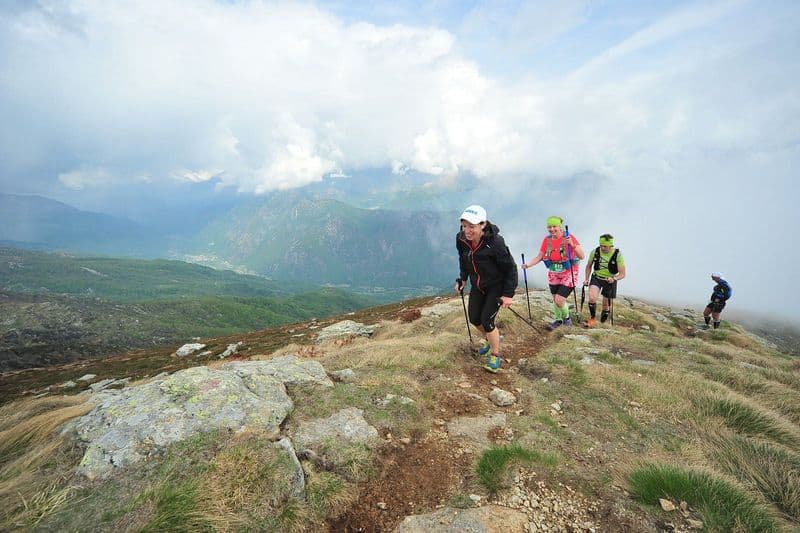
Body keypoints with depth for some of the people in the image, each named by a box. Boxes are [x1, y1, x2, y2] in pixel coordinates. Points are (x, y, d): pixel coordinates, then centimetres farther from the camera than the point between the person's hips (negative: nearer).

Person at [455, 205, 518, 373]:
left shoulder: (495, 242, -31)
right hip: (477, 286, 6)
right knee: (474, 319, 10)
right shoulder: (461, 239, -16)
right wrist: (462, 279, 7)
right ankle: (488, 339, 43)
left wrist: (508, 294, -18)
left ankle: (495, 355, 15)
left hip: (497, 286, -5)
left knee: (486, 320, -10)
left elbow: (510, 268, -19)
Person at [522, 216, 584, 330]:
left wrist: (573, 245, -35)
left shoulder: (569, 238, -16)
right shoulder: (547, 240, -4)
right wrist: (527, 264, -13)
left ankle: (566, 317, 21)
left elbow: (582, 256, -19)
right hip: (553, 274, 4)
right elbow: (539, 257, 2)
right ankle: (558, 320, 38)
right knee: (555, 299, 13)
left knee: (559, 300, -10)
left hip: (568, 274, -4)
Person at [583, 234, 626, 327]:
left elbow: (622, 274, -17)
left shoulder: (618, 255, -20)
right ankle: (592, 319, -5)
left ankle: (603, 321, 37)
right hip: (596, 278, 1)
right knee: (592, 297, -25)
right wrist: (586, 279, -1)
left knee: (606, 305, 9)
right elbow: (588, 266, 4)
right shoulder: (595, 252, -14)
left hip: (610, 281, -1)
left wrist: (614, 279, -36)